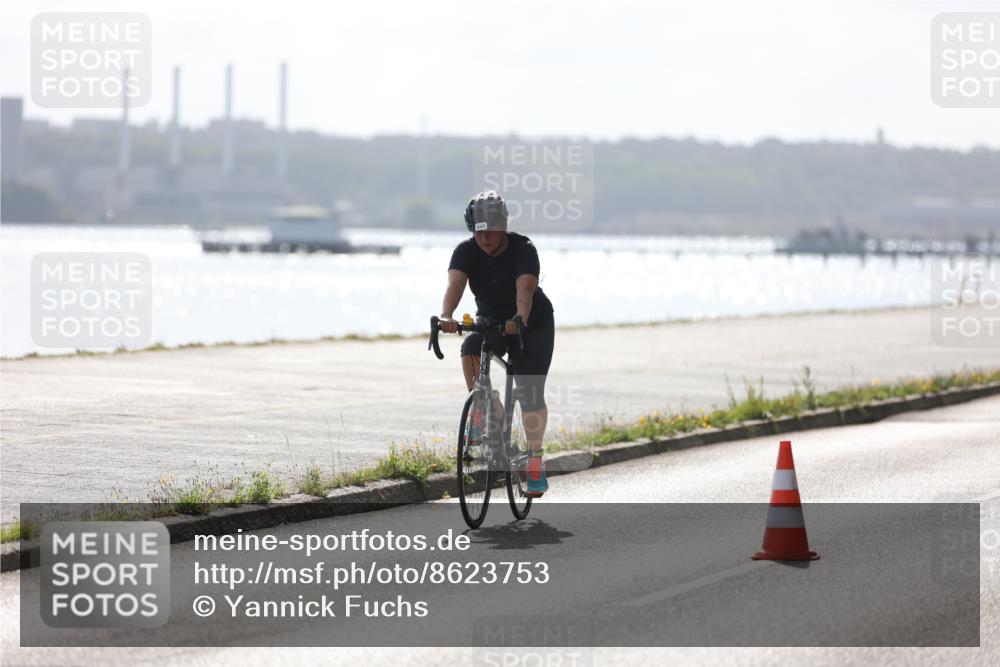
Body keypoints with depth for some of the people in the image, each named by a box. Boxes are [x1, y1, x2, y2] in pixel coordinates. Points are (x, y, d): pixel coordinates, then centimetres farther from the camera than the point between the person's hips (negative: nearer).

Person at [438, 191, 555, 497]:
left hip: (533, 325, -3)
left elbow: (525, 288, -41)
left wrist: (520, 320, -60)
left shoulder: (523, 249, -25)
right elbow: (455, 284, -33)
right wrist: (446, 317, -53)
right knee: (470, 352, -30)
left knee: (530, 393, -9)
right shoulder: (466, 251, -17)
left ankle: (535, 462, 4)